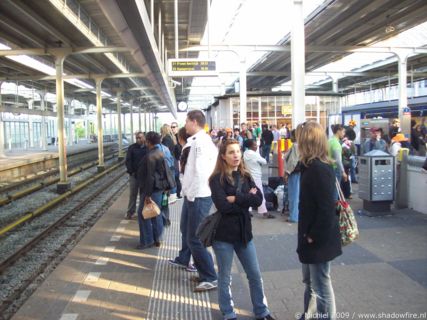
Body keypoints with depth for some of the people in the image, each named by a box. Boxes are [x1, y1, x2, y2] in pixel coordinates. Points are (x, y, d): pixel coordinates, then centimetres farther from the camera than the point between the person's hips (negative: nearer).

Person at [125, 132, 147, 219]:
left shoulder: (147, 148, -1)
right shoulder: (131, 148, 1)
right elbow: (128, 161, 0)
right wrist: (131, 171, -10)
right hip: (134, 175, 0)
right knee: (132, 194, 5)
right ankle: (130, 212, 12)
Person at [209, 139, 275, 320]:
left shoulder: (245, 176, 7)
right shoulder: (217, 179, -10)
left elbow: (258, 199, -7)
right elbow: (223, 206, -22)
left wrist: (236, 198, -17)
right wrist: (246, 200, -11)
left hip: (243, 231, 5)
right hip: (223, 233, -5)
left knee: (255, 274, 14)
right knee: (225, 277, 10)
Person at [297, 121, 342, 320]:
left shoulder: (319, 169, -23)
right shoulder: (313, 166, 7)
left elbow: (327, 208, -26)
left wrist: (313, 236, -18)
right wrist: (307, 234, 12)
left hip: (319, 239, -10)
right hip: (311, 236, 10)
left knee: (321, 287, 6)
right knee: (310, 282, 24)